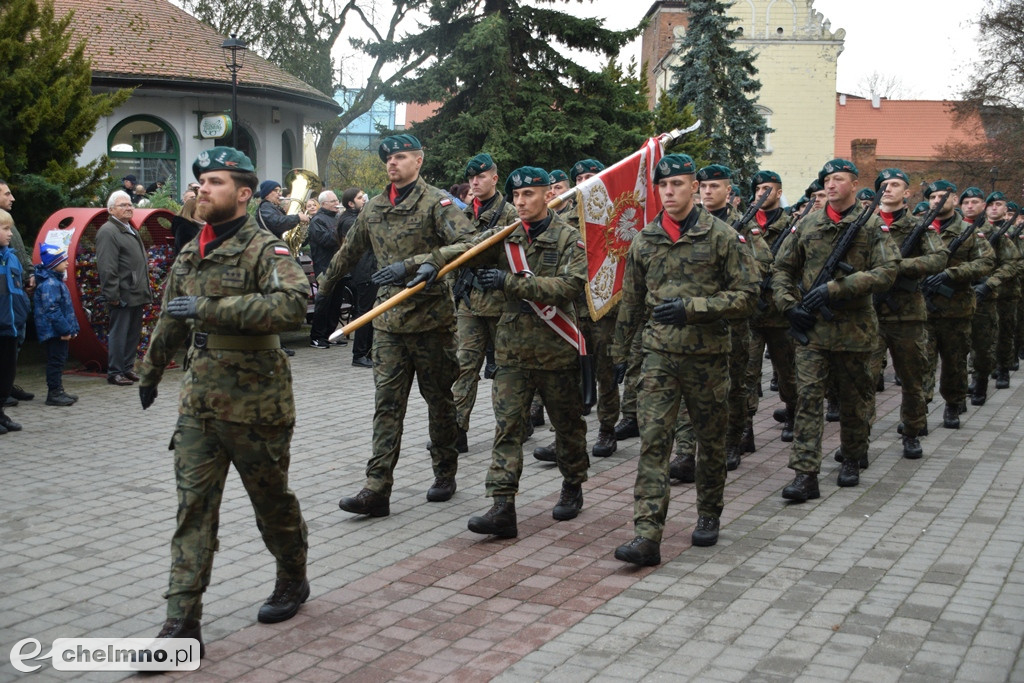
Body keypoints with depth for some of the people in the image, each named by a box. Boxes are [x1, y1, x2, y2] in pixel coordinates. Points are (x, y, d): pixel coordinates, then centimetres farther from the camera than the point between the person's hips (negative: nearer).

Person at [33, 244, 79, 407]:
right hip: (53, 332, -10)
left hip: (60, 332, 10)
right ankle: (54, 393, 0)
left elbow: (67, 308, 20)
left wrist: (72, 327, 17)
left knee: (59, 361, 15)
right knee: (55, 361, -5)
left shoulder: (57, 281, 15)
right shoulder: (49, 284, -18)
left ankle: (58, 391, 23)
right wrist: (65, 329, -22)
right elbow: (52, 310, -23)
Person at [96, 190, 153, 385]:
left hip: (137, 295, 9)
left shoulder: (131, 230, 21)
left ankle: (128, 368, 22)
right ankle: (114, 372, 3)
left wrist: (145, 289, 22)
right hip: (123, 296, -9)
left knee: (134, 334, 13)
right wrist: (113, 295, -21)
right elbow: (107, 268, -18)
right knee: (118, 333, -3)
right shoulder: (108, 231, -11)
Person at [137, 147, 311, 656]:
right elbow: (170, 321, 26)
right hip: (199, 400, 6)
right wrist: (149, 373, 36)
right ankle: (183, 622, 3)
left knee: (271, 500, 10)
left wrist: (210, 308, -30)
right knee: (193, 505, 1)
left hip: (255, 404, -6)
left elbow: (292, 306, -31)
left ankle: (293, 580, 35)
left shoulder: (264, 249, -11)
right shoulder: (190, 255, 11)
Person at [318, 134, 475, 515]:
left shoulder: (436, 202, -8)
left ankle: (445, 475, 26)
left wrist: (410, 265, -30)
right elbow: (350, 252, 27)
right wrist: (324, 286, 37)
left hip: (431, 318, -4)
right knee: (387, 404, 0)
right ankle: (377, 489, -2)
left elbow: (466, 244, -25)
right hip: (388, 320, 5)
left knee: (440, 400, 10)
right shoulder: (373, 209, 11)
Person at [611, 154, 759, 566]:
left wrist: (691, 307, -18)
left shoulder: (722, 237, -4)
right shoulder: (644, 241, 7)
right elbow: (631, 302, 15)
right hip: (660, 354, 2)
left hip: (707, 356, -2)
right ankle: (647, 535, -11)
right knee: (653, 440, -9)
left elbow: (747, 296, -7)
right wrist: (620, 353, 16)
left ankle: (709, 516, 33)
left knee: (711, 441, 12)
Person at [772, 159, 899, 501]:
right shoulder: (807, 225, 7)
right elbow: (782, 269, 13)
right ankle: (805, 475, -8)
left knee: (855, 400, 12)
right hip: (811, 328, 2)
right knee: (808, 397, -7)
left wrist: (833, 289, -19)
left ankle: (853, 459, 32)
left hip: (854, 328, -1)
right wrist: (789, 305, -3)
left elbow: (886, 273, -12)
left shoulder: (872, 226, -1)